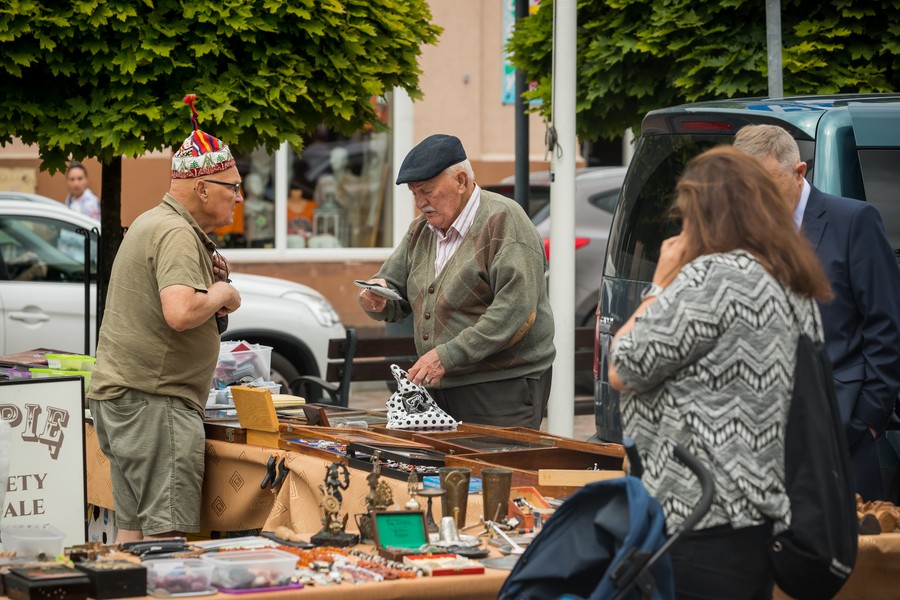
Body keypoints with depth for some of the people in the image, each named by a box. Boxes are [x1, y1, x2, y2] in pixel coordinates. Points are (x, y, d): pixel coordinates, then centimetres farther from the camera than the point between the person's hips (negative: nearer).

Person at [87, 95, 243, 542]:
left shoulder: (152, 222, 19)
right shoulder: (177, 235, -15)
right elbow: (181, 313, -30)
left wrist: (211, 293, 14)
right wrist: (221, 295, -10)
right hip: (154, 400, -11)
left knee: (133, 534, 11)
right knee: (168, 538, -12)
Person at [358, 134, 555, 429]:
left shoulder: (503, 221, -11)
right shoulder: (421, 230, 15)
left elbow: (516, 313, -20)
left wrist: (448, 356, -23)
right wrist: (378, 300, -5)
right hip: (442, 388, 7)